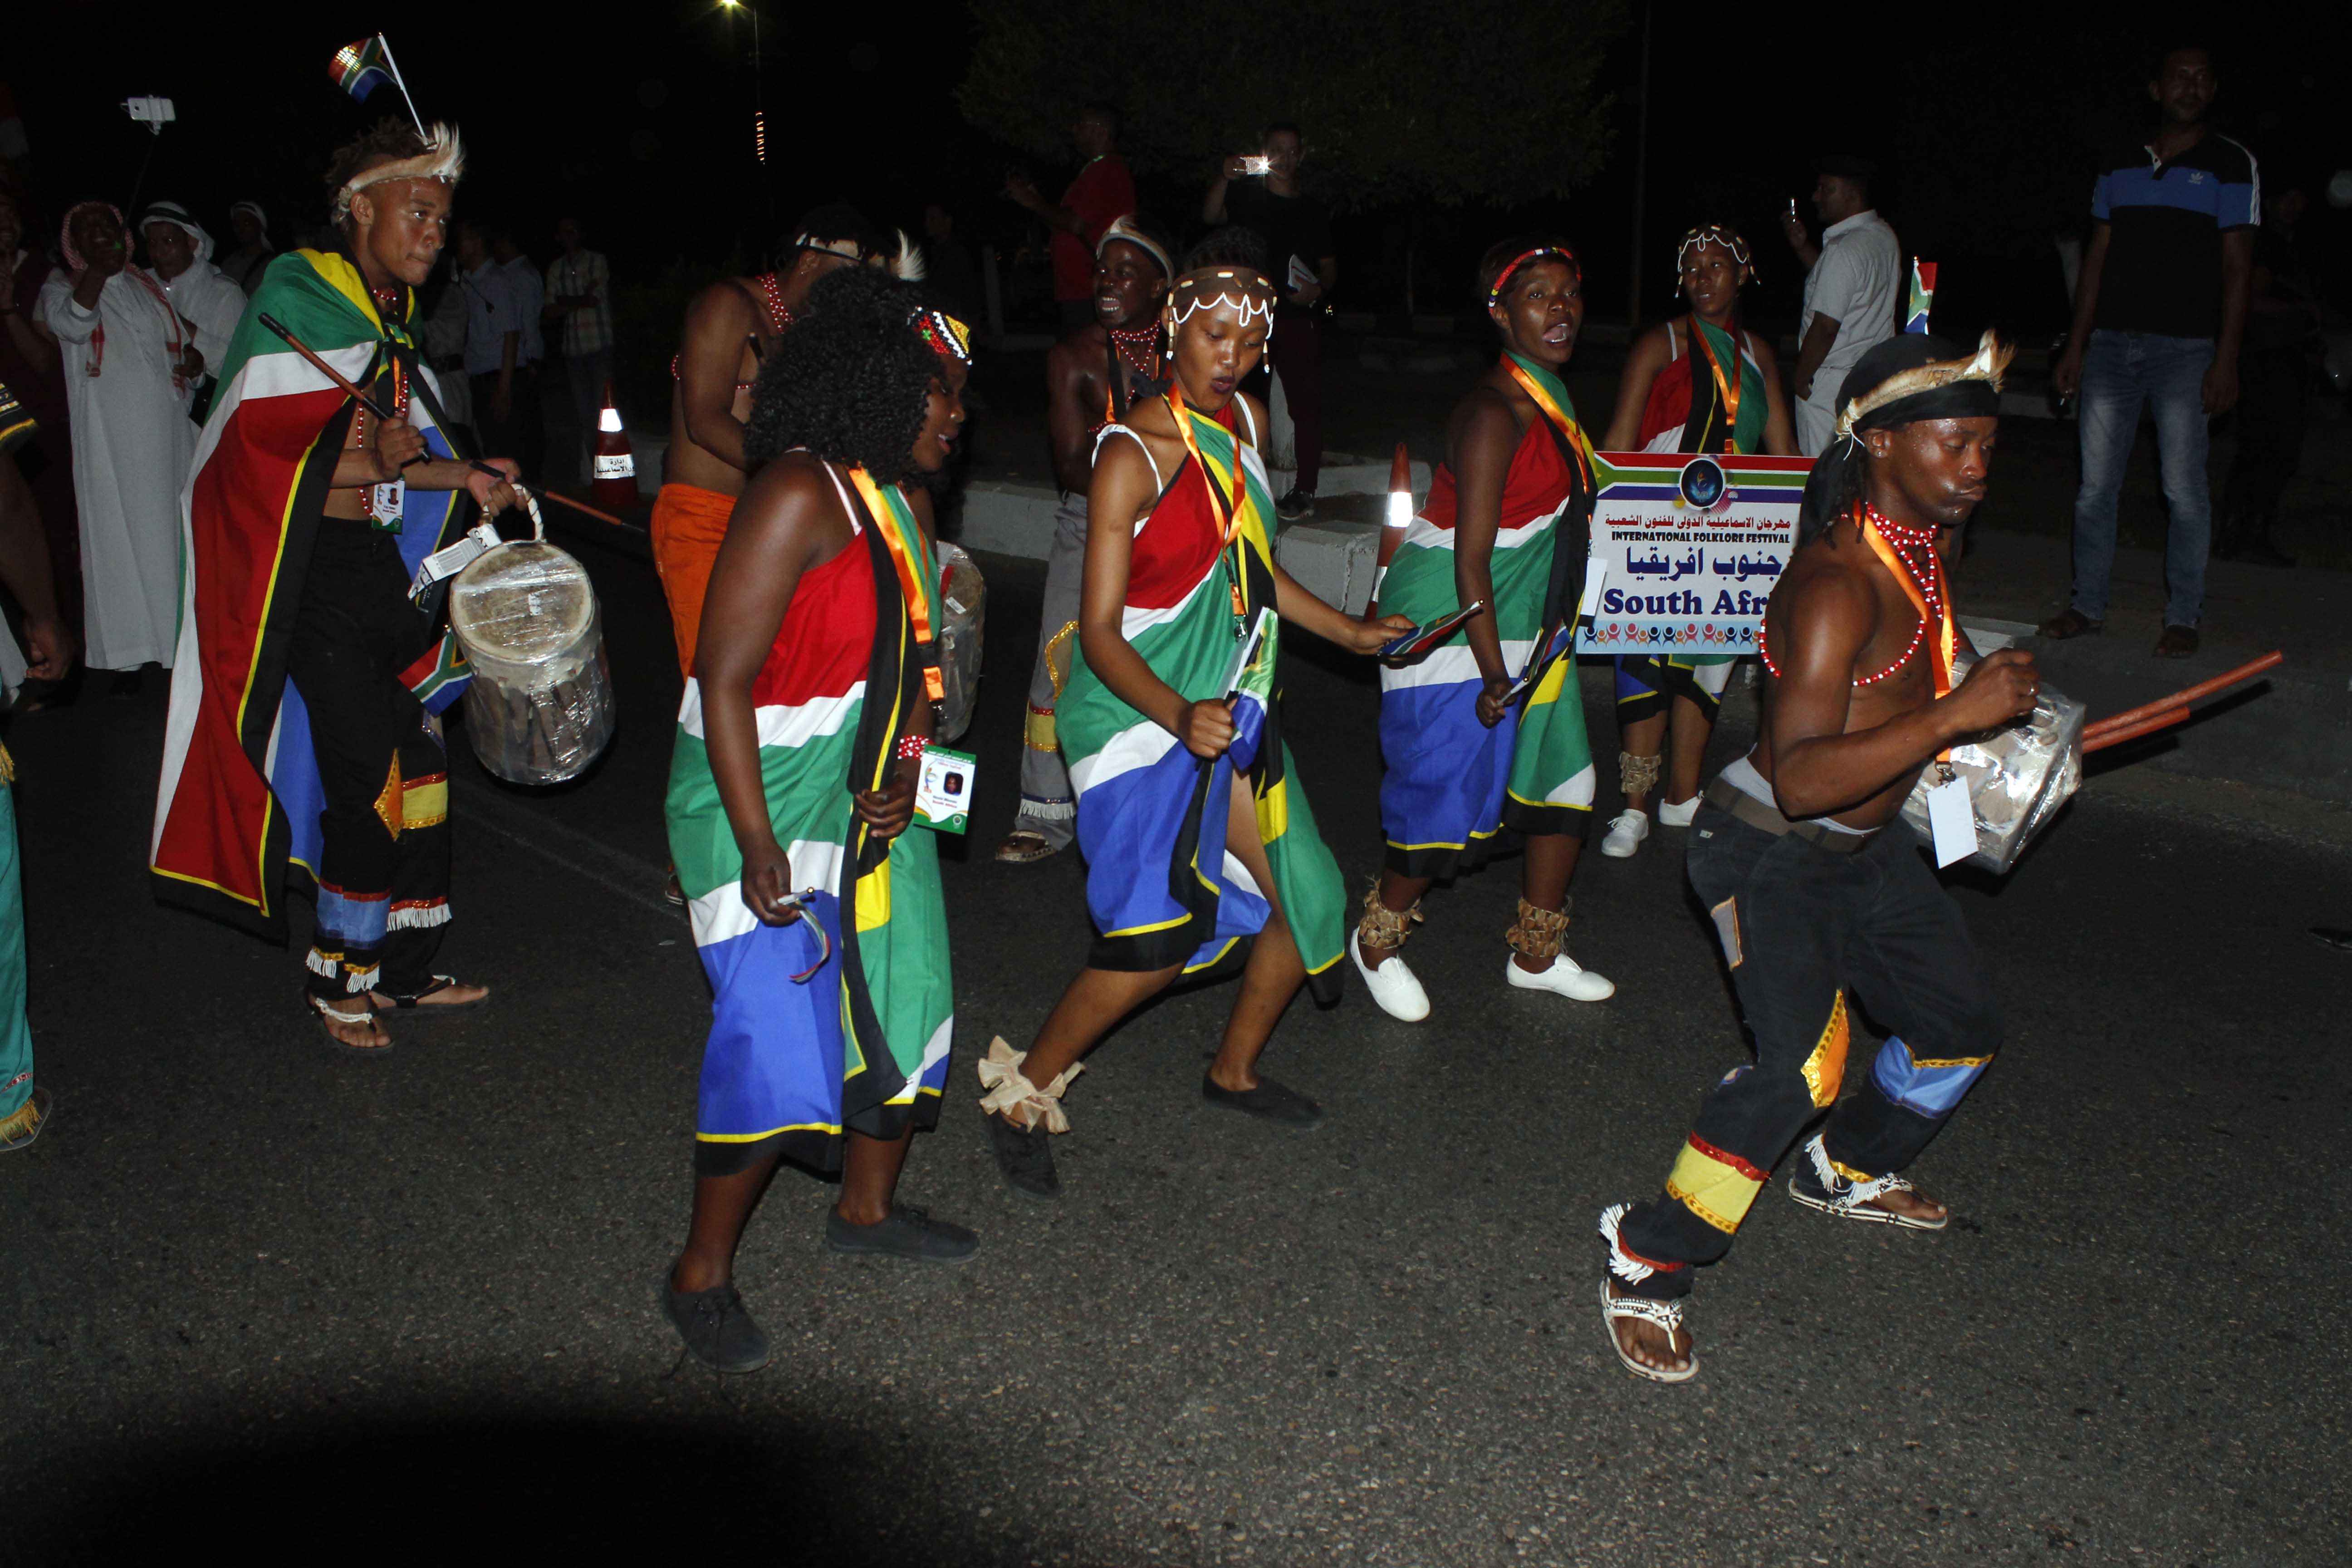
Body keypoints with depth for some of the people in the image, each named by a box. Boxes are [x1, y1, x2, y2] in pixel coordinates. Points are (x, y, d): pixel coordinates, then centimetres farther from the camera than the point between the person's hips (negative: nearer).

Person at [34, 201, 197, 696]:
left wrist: (193, 360, 5)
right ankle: (128, 657, -1)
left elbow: (181, 338, 27)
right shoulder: (60, 287, 6)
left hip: (168, 430, 3)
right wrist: (98, 267, -16)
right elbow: (73, 324, -16)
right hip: (110, 437, -3)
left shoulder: (149, 284, 17)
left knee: (174, 530, 7)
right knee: (118, 534, -3)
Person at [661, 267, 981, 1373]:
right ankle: (701, 1274, 9)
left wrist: (908, 769, 0)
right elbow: (724, 677, -23)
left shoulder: (907, 500, 8)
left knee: (908, 1009, 15)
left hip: (870, 804, 9)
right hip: (764, 799, -9)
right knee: (779, 1041, -11)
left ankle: (867, 1207, 37)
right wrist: (757, 847, -25)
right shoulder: (798, 496, -20)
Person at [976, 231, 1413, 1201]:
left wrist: (1347, 633, 24)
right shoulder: (1132, 457, -17)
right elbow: (1100, 633, -20)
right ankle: (1021, 1095, 1)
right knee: (1160, 935, -19)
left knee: (1307, 897, 9)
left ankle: (1234, 1072, 32)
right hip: (1139, 715, -8)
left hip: (1232, 712, 8)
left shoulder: (1246, 422, 6)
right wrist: (1178, 715, -35)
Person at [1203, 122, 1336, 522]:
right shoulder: (1245, 195, 12)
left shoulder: (1313, 211, 16)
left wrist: (1318, 290, -6)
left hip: (1298, 316, 0)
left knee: (1305, 402, -9)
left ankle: (1304, 491, -7)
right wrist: (1224, 178, -27)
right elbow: (1210, 216, -8)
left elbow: (1330, 267, 17)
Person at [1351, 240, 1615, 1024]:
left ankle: (1537, 955, 29)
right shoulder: (1494, 414, -21)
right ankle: (1377, 940, 22)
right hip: (1453, 628, -9)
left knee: (1565, 780, 12)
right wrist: (1493, 673, -21)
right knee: (1449, 799, -4)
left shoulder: (1551, 398, 7)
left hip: (1526, 623, 9)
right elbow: (1471, 560, -23)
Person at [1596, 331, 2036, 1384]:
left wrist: (2002, 733, 16)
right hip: (1772, 854, -10)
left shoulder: (1923, 544, 4)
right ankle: (1646, 1263, -8)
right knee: (1803, 1066, -24)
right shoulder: (1839, 581, -28)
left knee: (1962, 1025, 21)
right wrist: (1955, 715, -40)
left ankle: (1848, 1171, 47)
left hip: (1865, 847, 10)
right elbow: (1800, 777, -38)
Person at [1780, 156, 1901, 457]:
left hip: (1830, 381, -9)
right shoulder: (1885, 237, 8)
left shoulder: (1844, 249, -21)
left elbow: (1826, 328, -22)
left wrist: (1799, 378, -10)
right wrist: (1803, 246, 13)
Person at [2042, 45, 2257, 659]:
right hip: (2112, 344, 4)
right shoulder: (2121, 169, 13)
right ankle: (2088, 604, 15)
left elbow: (2237, 268, -2)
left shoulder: (2231, 165, 2)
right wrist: (2076, 347, 8)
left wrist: (2226, 361, -9)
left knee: (2184, 489, -2)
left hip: (2185, 348, -3)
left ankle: (2183, 617, 7)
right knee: (2096, 485, 4)